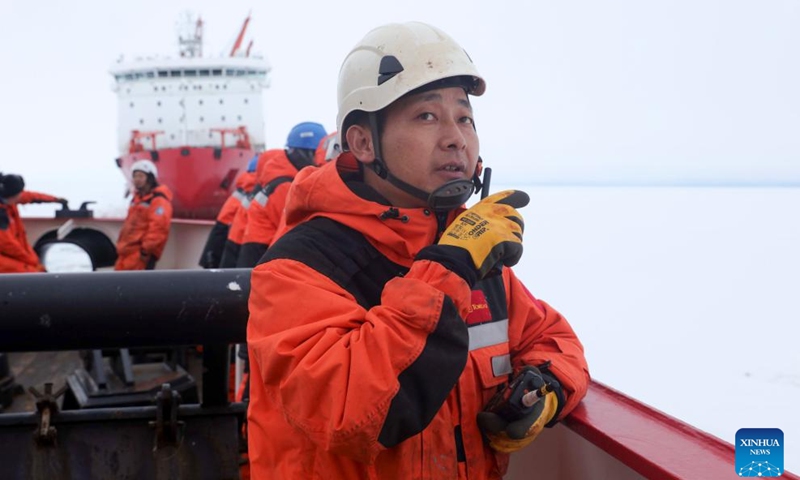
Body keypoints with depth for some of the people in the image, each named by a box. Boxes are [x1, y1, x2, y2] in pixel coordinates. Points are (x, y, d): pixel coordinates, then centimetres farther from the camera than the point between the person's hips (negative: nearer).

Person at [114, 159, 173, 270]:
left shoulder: (159, 201, -12)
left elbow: (158, 228, -22)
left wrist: (146, 250, -25)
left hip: (140, 256, -10)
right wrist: (121, 246, 21)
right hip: (127, 253, 10)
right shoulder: (137, 199, 20)